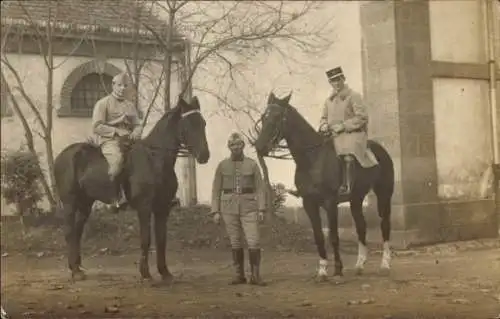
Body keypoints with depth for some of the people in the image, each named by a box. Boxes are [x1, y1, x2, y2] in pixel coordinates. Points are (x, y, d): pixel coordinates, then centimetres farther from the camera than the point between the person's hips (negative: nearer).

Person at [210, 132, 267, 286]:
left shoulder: (252, 164, 2)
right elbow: (216, 190, 5)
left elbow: (260, 188, 0)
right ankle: (239, 275, 14)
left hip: (248, 207, -1)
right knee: (235, 243, 5)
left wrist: (261, 209, -8)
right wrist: (215, 211, -2)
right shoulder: (222, 165, 4)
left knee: (253, 242, -9)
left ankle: (255, 276, -3)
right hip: (229, 207, 1)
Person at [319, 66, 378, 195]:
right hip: (333, 135, 7)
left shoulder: (353, 96, -1)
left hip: (352, 133, -7)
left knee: (348, 154, -33)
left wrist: (343, 126, -15)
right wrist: (324, 126, 0)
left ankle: (346, 186, -39)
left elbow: (362, 117, -9)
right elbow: (323, 117, 25)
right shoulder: (329, 100, 18)